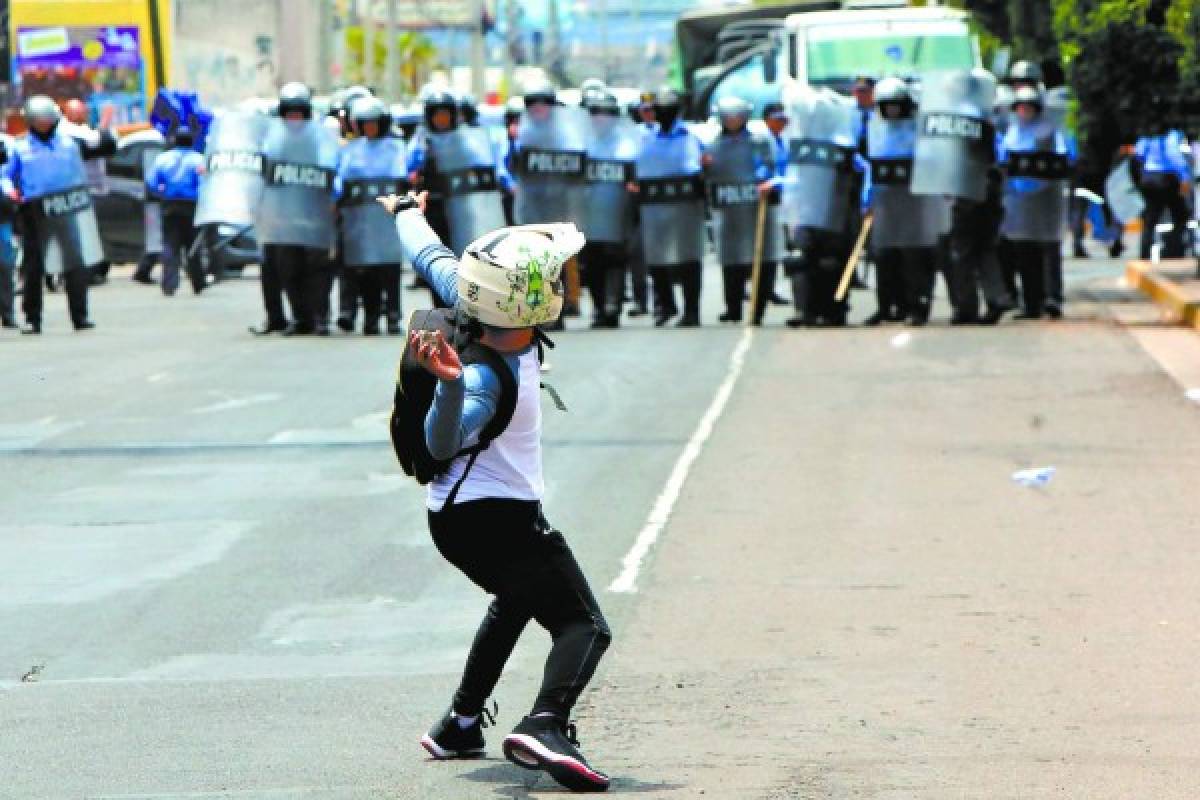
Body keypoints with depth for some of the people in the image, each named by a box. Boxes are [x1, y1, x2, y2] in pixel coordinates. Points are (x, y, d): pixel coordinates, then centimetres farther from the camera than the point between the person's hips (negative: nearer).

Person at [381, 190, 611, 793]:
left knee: (516, 598, 35)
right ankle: (546, 726, -39)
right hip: (498, 515, -10)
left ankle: (459, 726, 38)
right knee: (584, 626, -14)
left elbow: (432, 258, 12)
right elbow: (444, 442, -43)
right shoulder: (489, 378, -30)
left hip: (455, 514, 10)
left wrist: (405, 211, 31)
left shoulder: (484, 309, -6)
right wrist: (450, 383, -61)